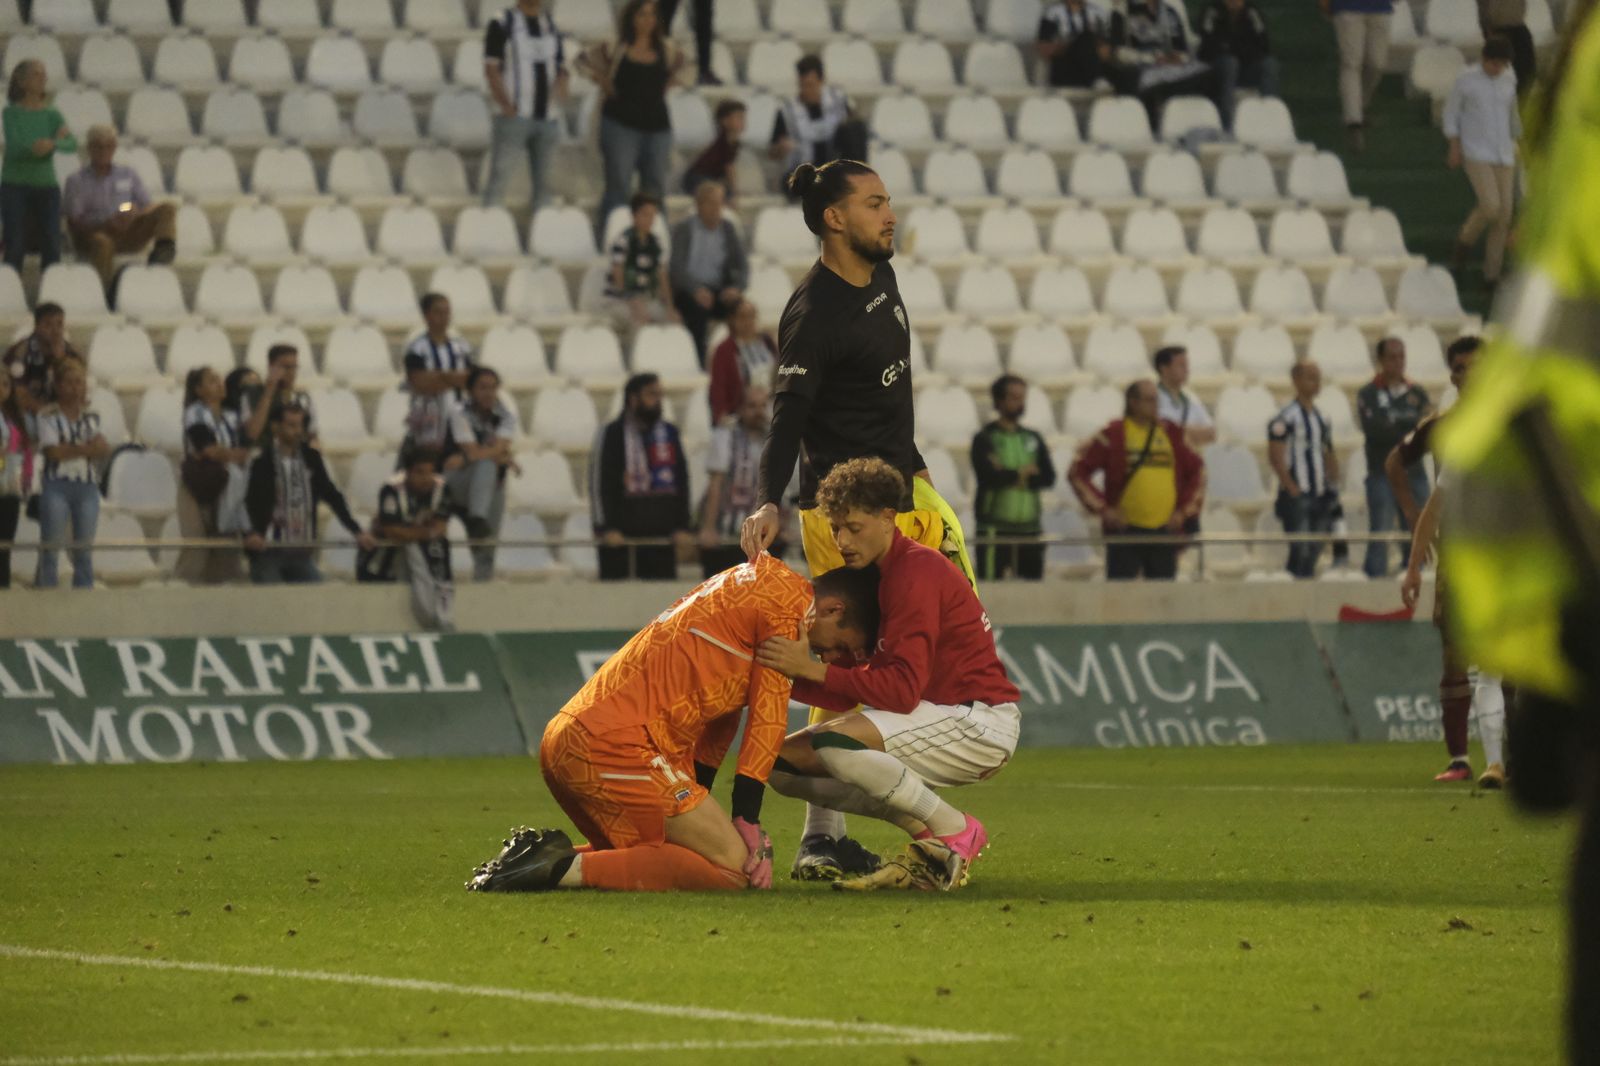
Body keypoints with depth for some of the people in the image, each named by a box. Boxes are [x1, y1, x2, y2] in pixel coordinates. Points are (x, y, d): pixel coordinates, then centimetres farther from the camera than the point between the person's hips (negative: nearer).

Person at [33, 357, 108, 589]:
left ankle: (84, 589, 8)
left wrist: (68, 450, -15)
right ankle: (46, 590, -7)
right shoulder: (48, 416, -2)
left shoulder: (91, 417, 12)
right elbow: (53, 451, -12)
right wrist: (85, 448, -7)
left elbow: (104, 449, -1)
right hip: (56, 485, -4)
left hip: (87, 485, 4)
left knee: (84, 547, 6)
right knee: (50, 545, -6)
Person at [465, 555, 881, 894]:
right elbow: (768, 718, -4)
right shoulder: (788, 598, -2)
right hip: (615, 746, -10)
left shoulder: (750, 585, 27)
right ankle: (568, 869, -18)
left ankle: (548, 853, 5)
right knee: (735, 867, -11)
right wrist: (748, 825, -3)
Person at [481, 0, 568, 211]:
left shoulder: (553, 28, 14)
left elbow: (561, 69, 17)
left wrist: (561, 85, -8)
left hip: (548, 117, 5)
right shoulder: (501, 25, 0)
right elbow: (491, 69, -5)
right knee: (499, 176, -10)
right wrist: (506, 104, -18)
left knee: (543, 181, 6)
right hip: (514, 115, -5)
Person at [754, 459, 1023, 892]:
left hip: (981, 725, -10)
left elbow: (903, 690, -24)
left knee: (833, 742, -31)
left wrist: (815, 669, -26)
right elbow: (858, 690, 7)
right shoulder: (879, 573, 14)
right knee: (785, 762, 3)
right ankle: (928, 839, 2)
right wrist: (788, 677, -7)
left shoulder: (916, 572, -15)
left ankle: (955, 833, -12)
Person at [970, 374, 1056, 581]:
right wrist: (1022, 473, -3)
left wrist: (1008, 476, -11)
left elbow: (1048, 477, 2)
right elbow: (987, 476, -15)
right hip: (995, 530, -5)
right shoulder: (985, 439, 0)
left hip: (1030, 529, 5)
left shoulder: (1033, 439, 15)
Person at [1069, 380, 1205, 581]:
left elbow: (1197, 471, 18)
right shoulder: (1114, 435, -3)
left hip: (1165, 531, 4)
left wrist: (1185, 511, 8)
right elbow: (1078, 472, -2)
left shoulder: (1170, 434, 8)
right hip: (1124, 531, -4)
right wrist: (1102, 509, -8)